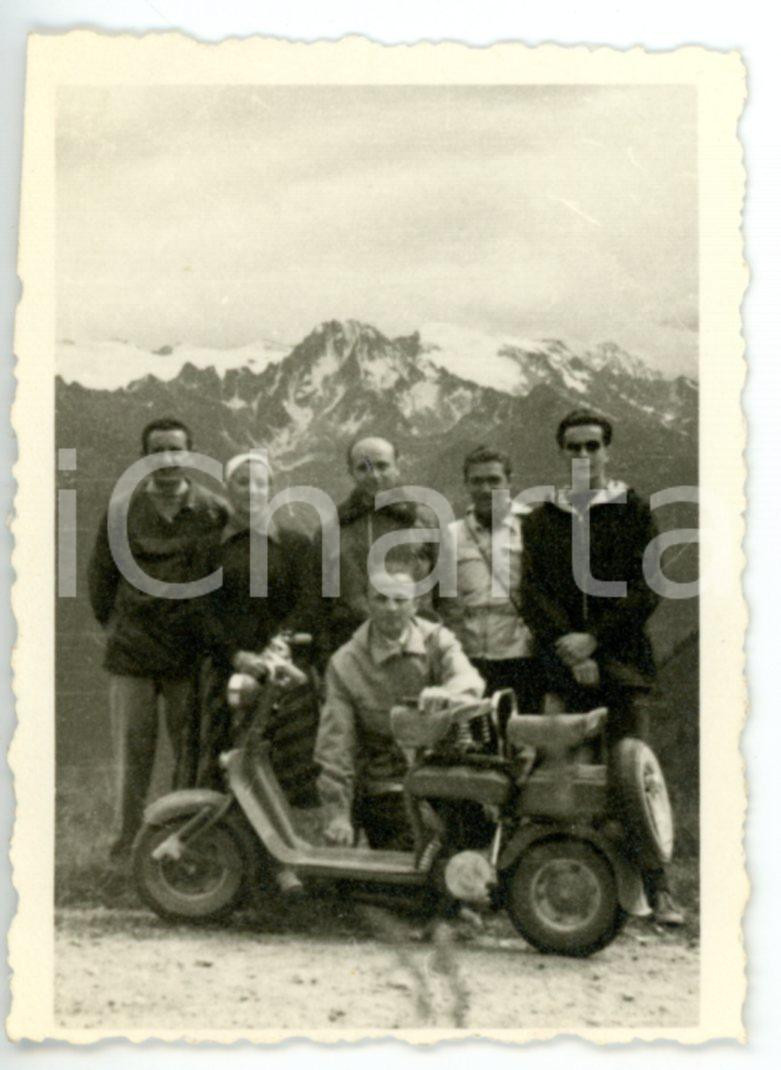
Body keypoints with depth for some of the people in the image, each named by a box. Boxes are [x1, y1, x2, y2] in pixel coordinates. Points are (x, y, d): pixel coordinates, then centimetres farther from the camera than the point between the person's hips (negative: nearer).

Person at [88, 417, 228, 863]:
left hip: (191, 653, 0)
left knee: (193, 749, 3)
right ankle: (126, 841, 14)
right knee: (133, 750, 3)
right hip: (131, 654, 1)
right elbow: (101, 572, 14)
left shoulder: (214, 511, 1)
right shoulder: (123, 510, 4)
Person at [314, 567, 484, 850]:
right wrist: (337, 814, -11)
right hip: (385, 789, -2)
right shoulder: (345, 664, -3)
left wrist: (448, 693, -42)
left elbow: (468, 679, -17)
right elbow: (334, 744, -4)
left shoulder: (436, 640, 3)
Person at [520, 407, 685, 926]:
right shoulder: (542, 520, 16)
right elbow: (532, 592, 6)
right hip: (562, 663, 2)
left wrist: (593, 639, -10)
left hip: (621, 658, -2)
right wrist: (566, 646, -8)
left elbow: (646, 591, 0)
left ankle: (658, 887, -2)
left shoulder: (634, 512, 9)